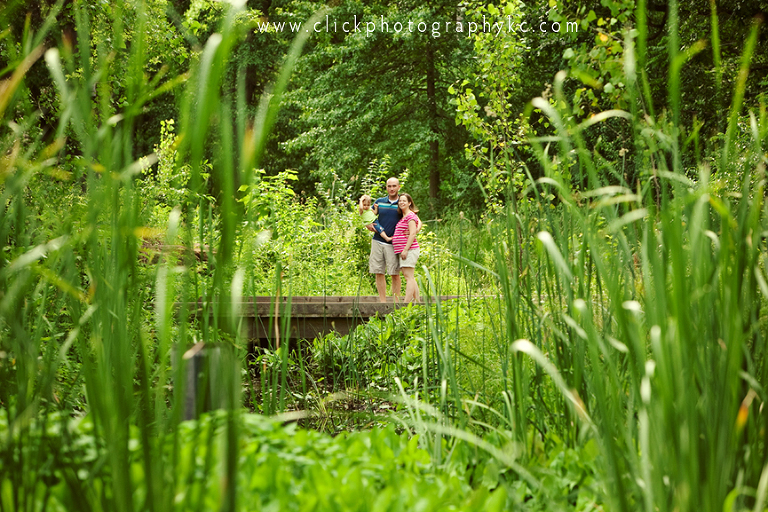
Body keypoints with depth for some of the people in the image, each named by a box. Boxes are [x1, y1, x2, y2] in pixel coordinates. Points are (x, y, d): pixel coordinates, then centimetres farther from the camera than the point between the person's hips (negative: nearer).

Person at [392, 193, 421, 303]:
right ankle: (417, 301, 13)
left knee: (409, 277, -13)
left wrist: (406, 250, -19)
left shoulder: (410, 215, -8)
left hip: (409, 250, -10)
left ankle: (406, 303, -18)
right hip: (403, 250, 10)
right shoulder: (403, 217, 20)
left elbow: (412, 234, -15)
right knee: (410, 278, 10)